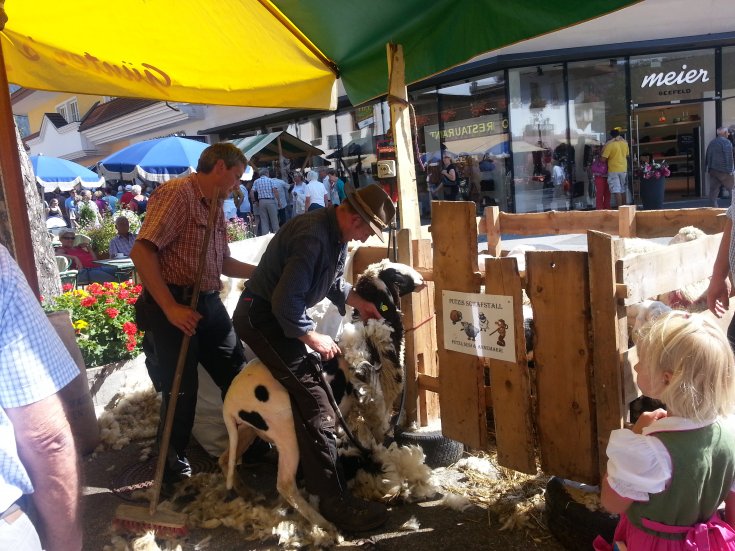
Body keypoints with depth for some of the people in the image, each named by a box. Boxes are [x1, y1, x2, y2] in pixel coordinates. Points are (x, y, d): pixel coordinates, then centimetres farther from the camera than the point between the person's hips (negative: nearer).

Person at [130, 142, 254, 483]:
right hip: (175, 308, -8)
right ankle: (174, 468, 23)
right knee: (181, 390, 1)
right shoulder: (177, 193, -13)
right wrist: (171, 308, -23)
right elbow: (142, 252, -21)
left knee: (237, 374, 14)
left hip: (208, 303, 9)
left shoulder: (215, 208, 15)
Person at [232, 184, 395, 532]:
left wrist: (360, 304, 12)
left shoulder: (337, 234, 3)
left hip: (281, 316, 11)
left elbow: (332, 281, 19)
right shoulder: (313, 238, -29)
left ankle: (314, 468, 39)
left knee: (307, 390, 21)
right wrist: (314, 339, -19)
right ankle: (334, 501, -7)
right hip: (262, 318, -11)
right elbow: (286, 302, -30)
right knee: (316, 407, -15)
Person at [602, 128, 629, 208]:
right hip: (623, 169, 6)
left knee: (616, 191, -8)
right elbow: (627, 155, 18)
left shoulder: (609, 145, -12)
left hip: (613, 170, -6)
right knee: (623, 190, 15)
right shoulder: (625, 143, 5)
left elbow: (603, 158, -12)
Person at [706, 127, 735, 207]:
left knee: (713, 188, 4)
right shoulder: (726, 142, -10)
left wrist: (707, 169, 21)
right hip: (723, 170, -7)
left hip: (712, 170, 7)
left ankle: (714, 205, 2)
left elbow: (707, 156, 18)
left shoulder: (712, 143, 14)